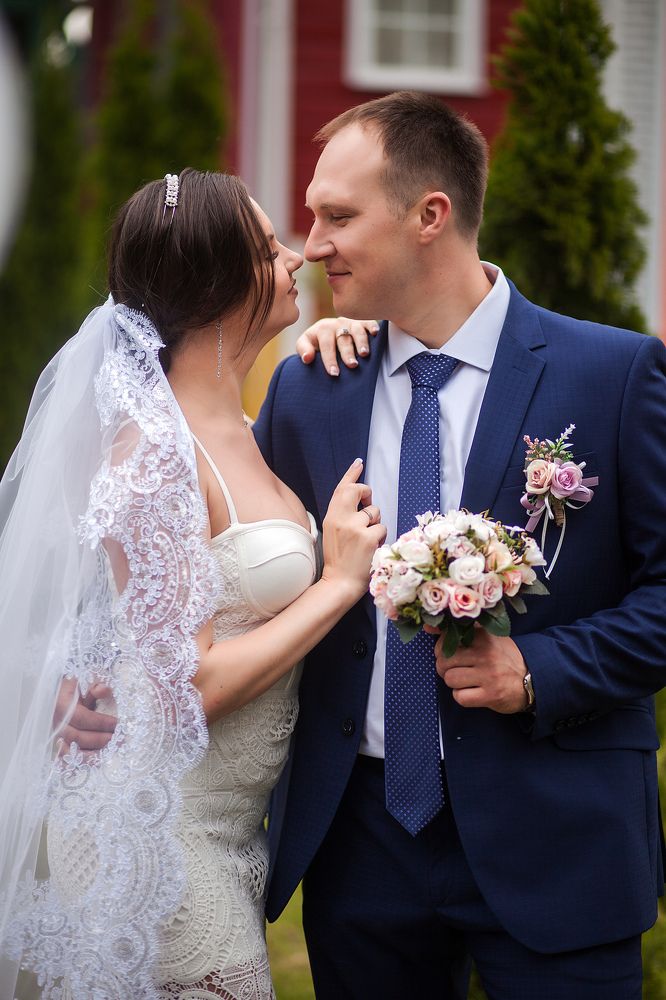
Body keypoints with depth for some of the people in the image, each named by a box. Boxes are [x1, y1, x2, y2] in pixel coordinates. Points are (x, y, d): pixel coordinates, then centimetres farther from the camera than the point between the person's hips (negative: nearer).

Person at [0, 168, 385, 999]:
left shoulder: (233, 428, 7)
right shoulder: (153, 453, -20)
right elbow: (186, 687, -22)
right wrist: (339, 582, -14)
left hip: (224, 836, 9)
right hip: (160, 836, -9)